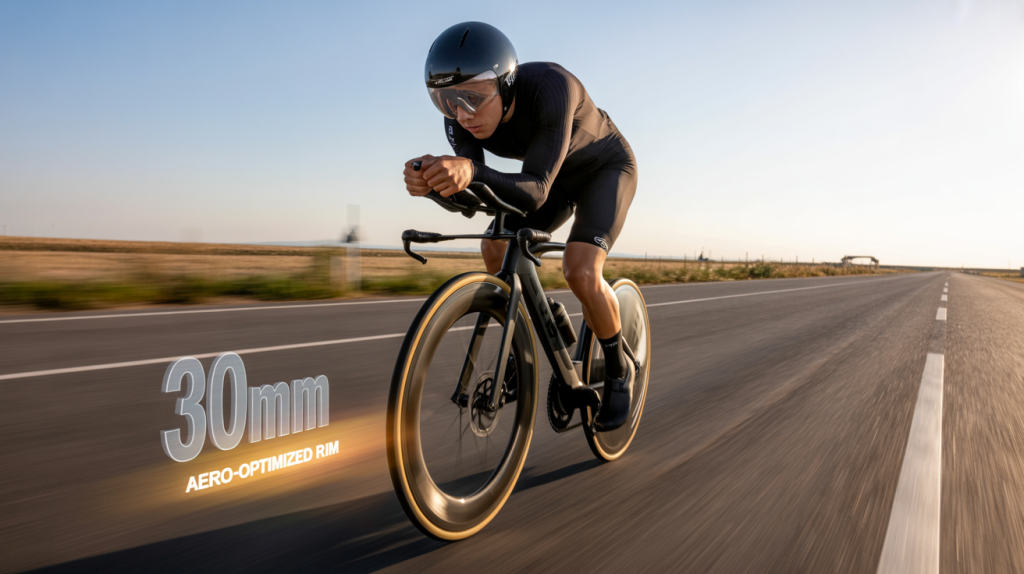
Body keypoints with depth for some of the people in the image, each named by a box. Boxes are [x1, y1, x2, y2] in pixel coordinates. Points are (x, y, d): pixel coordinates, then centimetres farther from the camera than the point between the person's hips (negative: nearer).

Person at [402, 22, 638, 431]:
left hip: (606, 167, -5)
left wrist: (472, 172, -65)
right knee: (496, 247, -14)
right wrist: (430, 179, -53)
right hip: (558, 177, 6)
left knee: (580, 271, -25)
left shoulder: (550, 86, -40)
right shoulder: (463, 117, -24)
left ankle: (619, 370, 1)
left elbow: (535, 192, -46)